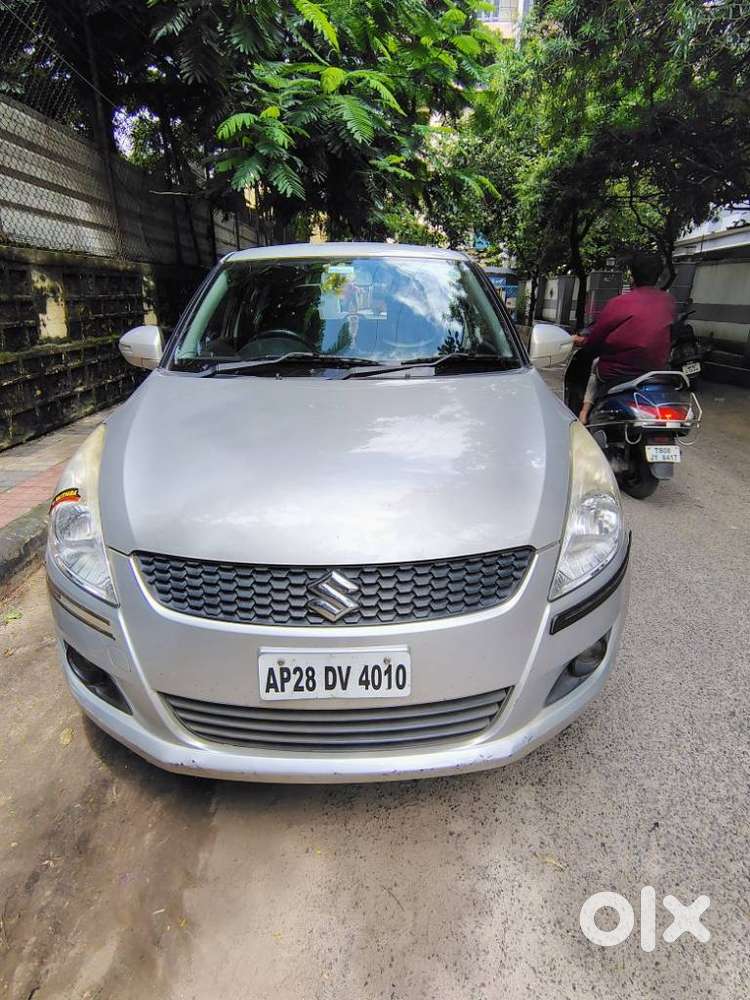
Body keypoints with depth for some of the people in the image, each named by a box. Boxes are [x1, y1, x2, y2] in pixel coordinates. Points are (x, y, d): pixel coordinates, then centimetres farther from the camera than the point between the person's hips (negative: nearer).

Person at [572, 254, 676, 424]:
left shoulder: (619, 303, -13)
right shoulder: (669, 302, 1)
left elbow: (594, 341, -6)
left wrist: (582, 340, 15)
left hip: (616, 373, -3)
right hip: (656, 372, 4)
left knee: (596, 365, 29)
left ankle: (585, 410, 17)